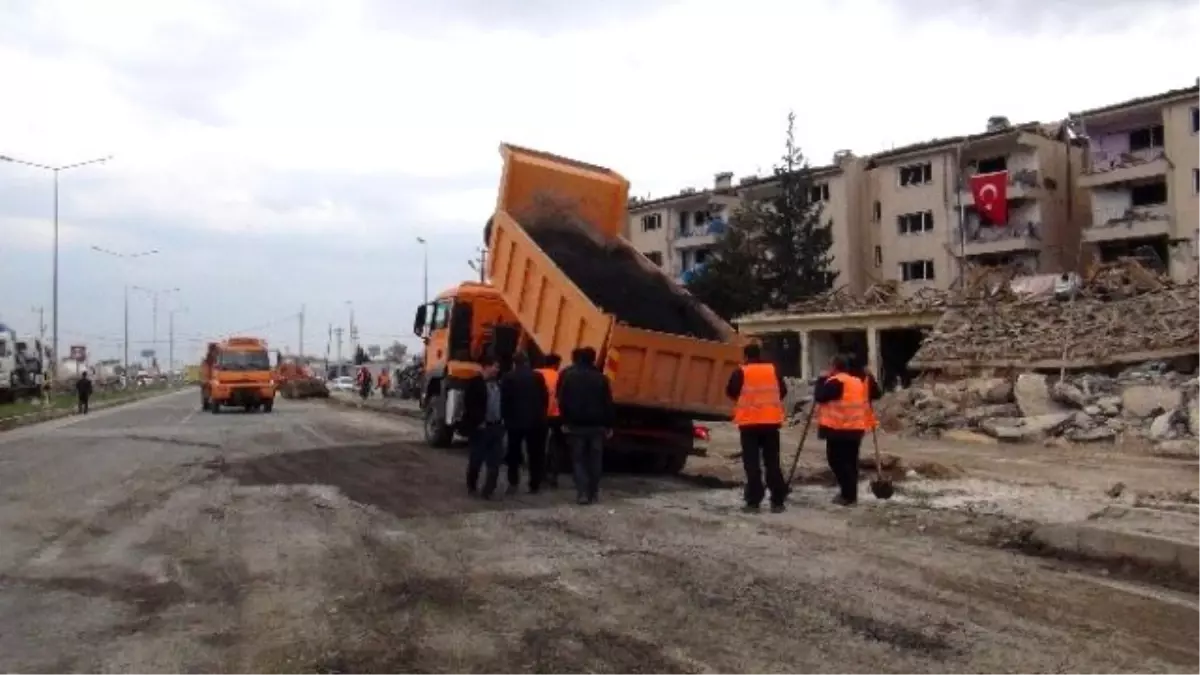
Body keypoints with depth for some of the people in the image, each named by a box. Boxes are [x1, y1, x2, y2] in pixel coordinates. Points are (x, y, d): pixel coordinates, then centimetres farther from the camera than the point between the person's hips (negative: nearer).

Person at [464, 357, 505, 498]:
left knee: (495, 461, 3)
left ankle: (488, 490, 8)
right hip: (481, 428, -6)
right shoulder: (474, 383, -9)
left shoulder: (498, 384, 9)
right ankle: (471, 487, 23)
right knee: (476, 460, 6)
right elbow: (469, 406, -14)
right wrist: (478, 423, -15)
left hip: (497, 427, 6)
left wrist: (503, 419, 8)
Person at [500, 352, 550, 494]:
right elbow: (545, 397, 1)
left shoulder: (507, 377, -4)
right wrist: (541, 415, 9)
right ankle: (534, 485, 5)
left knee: (513, 453, 9)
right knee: (535, 453, 6)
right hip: (535, 420, 1)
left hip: (515, 420, -1)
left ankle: (513, 483, 0)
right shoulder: (538, 377, 0)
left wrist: (505, 417, 2)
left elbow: (503, 400, -6)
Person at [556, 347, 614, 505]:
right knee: (595, 460, 10)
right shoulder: (601, 378, 2)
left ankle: (582, 493, -6)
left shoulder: (567, 375, 1)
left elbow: (562, 400, -4)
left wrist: (565, 421, 0)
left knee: (579, 459, 5)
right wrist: (609, 425, 6)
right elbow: (608, 404, 1)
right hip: (597, 425, 1)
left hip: (576, 424, -1)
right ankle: (593, 494, 11)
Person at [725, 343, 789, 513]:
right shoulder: (773, 370, 5)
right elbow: (783, 391, 13)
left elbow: (730, 392, 0)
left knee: (752, 463, 2)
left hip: (749, 422, -3)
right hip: (771, 422, 3)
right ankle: (777, 501, 10)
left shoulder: (741, 372, -5)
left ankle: (753, 501, -1)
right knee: (772, 462, 10)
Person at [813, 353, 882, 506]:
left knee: (837, 460, -1)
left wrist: (822, 381, -4)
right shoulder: (862, 379, 10)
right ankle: (851, 494, 19)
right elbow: (877, 394, 17)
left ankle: (848, 495, -4)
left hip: (839, 428, -8)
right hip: (857, 428, 8)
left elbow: (819, 396, -16)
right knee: (850, 460, 14)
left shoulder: (836, 382, -15)